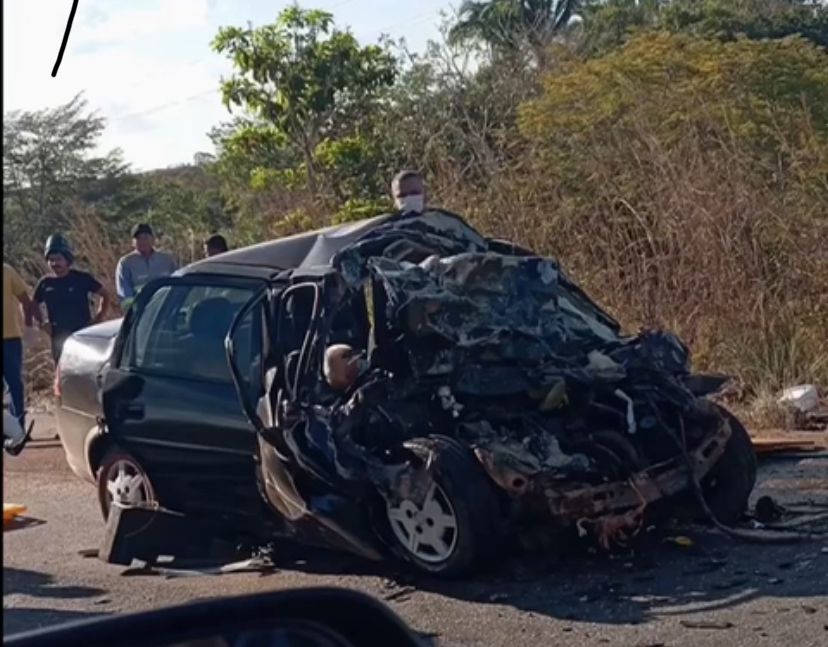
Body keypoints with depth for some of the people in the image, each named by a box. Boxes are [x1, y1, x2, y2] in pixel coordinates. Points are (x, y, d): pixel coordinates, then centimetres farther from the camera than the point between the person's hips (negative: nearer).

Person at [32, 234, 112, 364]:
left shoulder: (82, 279, -4)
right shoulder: (45, 283, 5)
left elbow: (105, 295, 3)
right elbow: (35, 304, 22)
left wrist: (98, 318, -4)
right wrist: (41, 322, 8)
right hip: (59, 339, 3)